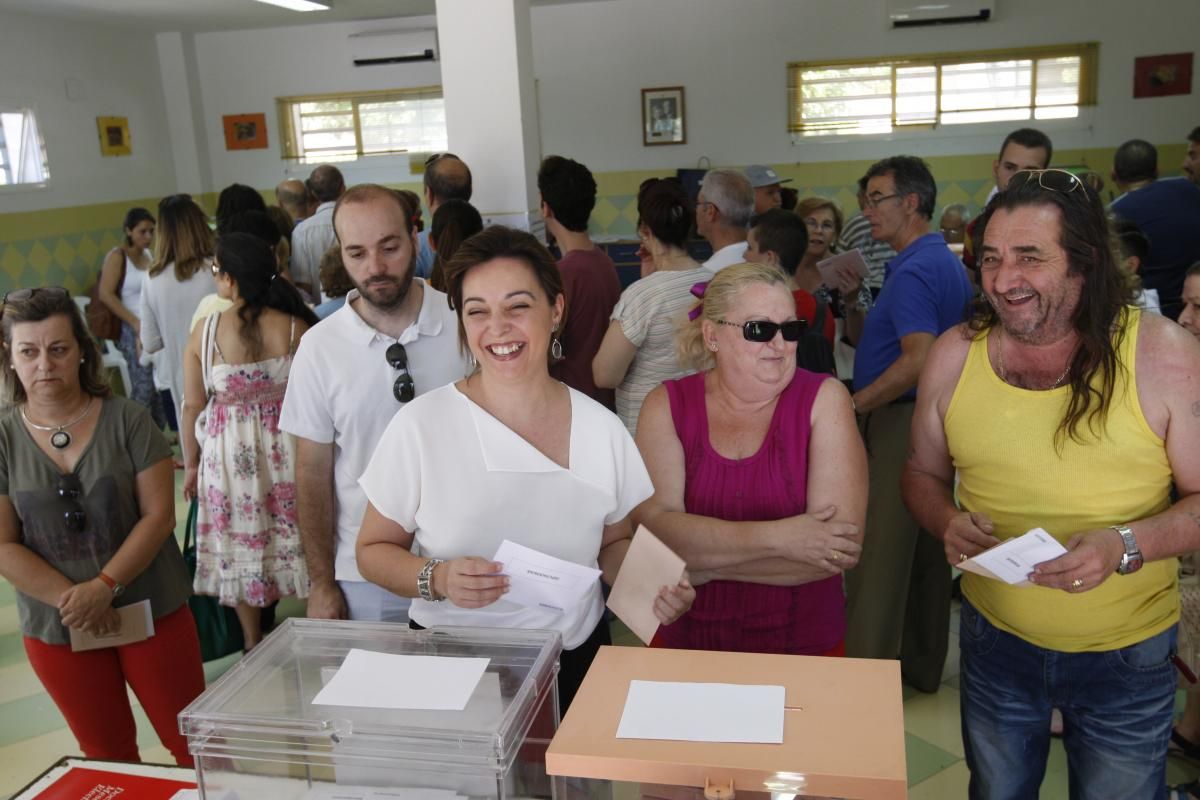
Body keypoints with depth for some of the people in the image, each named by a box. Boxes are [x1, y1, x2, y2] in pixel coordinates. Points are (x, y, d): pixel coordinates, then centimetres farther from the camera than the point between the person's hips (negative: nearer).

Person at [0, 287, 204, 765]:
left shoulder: (127, 420, -7)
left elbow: (159, 514, -10)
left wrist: (104, 587, -19)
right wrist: (71, 600, -16)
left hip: (151, 612, -1)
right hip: (56, 628, 2)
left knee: (192, 743, 8)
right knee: (108, 759, 18)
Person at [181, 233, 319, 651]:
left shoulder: (205, 331, -13)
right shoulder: (297, 327, -13)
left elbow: (193, 406, -5)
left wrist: (192, 463, 8)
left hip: (229, 455, 0)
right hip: (287, 449, 0)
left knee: (239, 544, 17)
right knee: (299, 538, 16)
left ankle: (254, 643, 33)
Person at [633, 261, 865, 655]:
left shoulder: (824, 399, -8)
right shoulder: (667, 405, -4)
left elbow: (844, 546, -17)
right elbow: (653, 528, -16)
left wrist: (703, 560, -17)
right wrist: (778, 537, -22)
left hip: (801, 648, 0)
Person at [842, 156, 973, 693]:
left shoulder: (912, 271, -17)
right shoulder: (948, 263, 14)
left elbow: (919, 359, -28)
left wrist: (855, 405, -21)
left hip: (900, 423, -10)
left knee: (878, 556, -3)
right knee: (925, 551, 16)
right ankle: (921, 664, 28)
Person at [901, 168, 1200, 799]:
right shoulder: (954, 354, -8)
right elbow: (923, 473, 4)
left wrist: (1127, 546, -27)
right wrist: (948, 522, -16)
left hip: (1127, 652, -2)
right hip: (995, 637, 2)